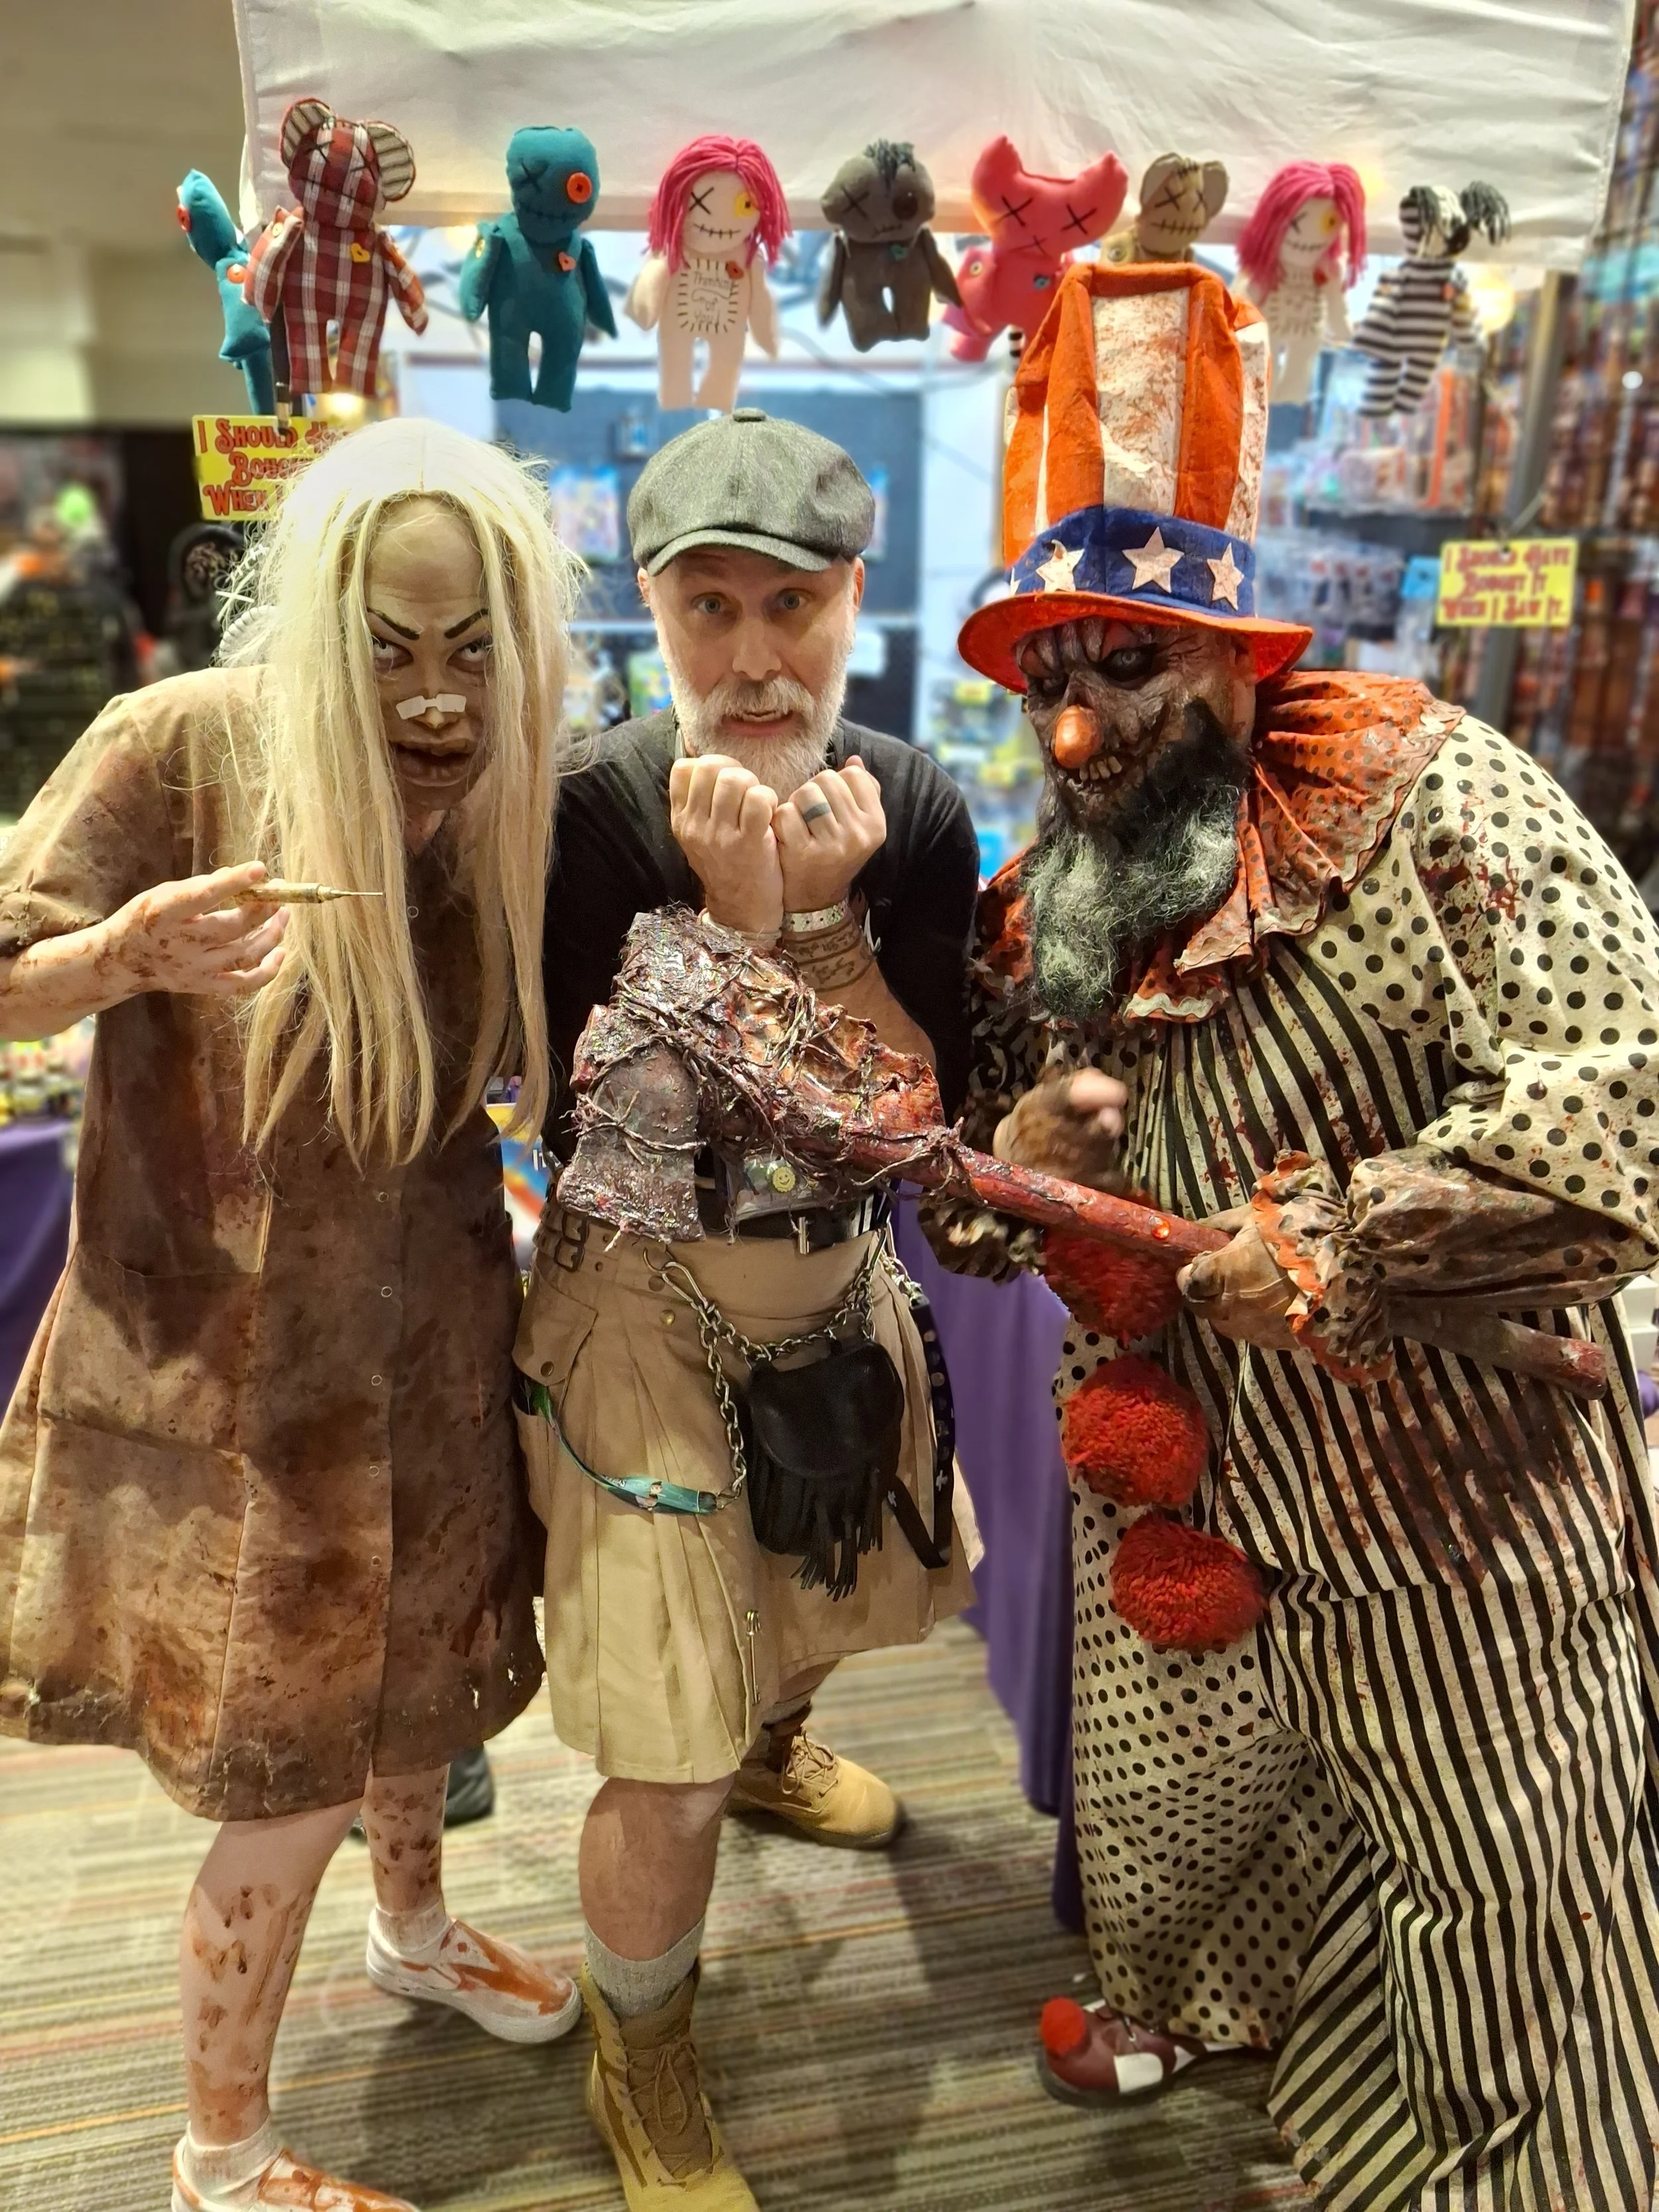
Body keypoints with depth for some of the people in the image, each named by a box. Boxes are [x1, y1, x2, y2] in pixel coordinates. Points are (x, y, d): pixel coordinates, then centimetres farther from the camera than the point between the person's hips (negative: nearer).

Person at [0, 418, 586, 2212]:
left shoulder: (503, 783, -3)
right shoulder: (181, 748, -16)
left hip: (426, 1330, 5)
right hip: (232, 1352, -4)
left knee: (415, 1664, 23)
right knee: (290, 1773, 6)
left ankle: (413, 1928, 56)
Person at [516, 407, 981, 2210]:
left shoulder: (910, 807, -8)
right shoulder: (589, 814, -19)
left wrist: (823, 912, -25)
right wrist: (736, 910, -30)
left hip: (840, 1279, 5)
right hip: (643, 1305, -5)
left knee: (840, 1600, 29)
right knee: (669, 1771, -1)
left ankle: (767, 1745, 66)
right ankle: (640, 2066, 32)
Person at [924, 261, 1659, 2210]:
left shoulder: (1426, 795, -16)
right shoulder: (1038, 905, 1)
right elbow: (972, 1219, 9)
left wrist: (1336, 1245, -28)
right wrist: (1011, 1161, -13)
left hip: (1453, 1505, -5)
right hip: (1176, 1499, 6)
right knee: (1174, 1810, 26)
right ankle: (1178, 1997, 59)